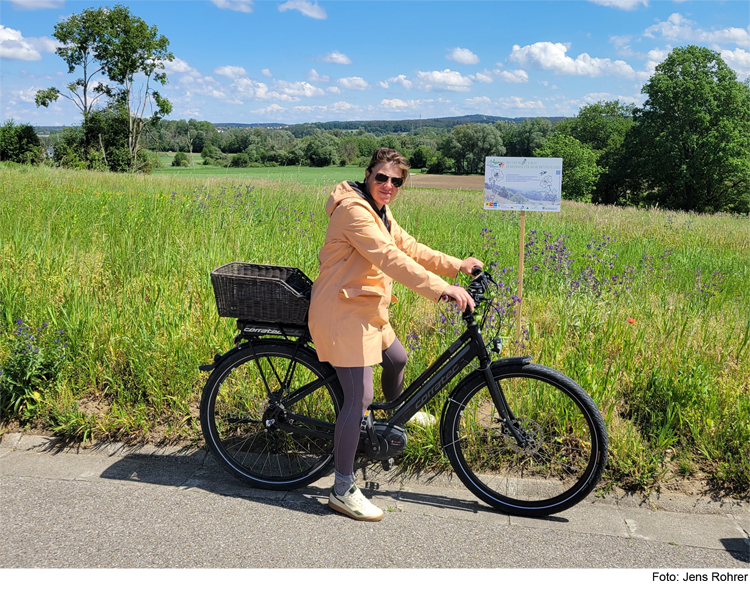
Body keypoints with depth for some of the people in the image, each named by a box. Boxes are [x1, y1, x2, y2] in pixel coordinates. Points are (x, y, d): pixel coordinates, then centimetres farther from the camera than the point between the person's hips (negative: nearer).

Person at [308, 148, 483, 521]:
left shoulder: (380, 212, 14)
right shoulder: (354, 210, -19)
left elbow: (409, 248, 13)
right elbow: (390, 259, -30)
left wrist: (457, 266, 4)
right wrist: (442, 289, -36)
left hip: (367, 312, 10)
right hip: (341, 314, -10)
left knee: (397, 359, 27)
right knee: (359, 398, -10)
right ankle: (343, 490, 0)